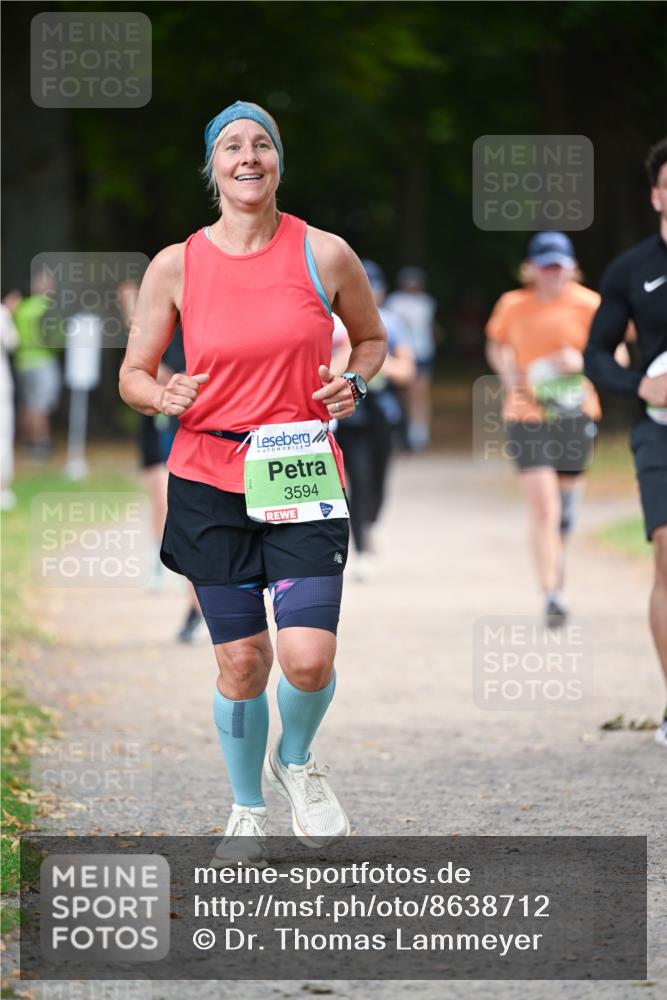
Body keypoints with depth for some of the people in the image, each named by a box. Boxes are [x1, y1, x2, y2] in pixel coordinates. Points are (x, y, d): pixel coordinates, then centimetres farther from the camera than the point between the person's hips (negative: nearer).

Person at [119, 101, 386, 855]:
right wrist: (164, 396, -15)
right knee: (240, 661, 2)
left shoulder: (324, 255, 0)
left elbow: (371, 338, 17)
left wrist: (354, 384, -3)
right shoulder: (175, 266, 0)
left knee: (308, 657, -14)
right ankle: (247, 811, 24)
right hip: (209, 480, 0)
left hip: (302, 479, 0)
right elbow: (133, 374, 7)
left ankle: (295, 762, 19)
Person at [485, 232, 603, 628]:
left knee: (565, 509, 12)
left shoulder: (588, 305, -4)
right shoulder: (513, 306, 0)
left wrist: (583, 360, -21)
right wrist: (509, 374, -2)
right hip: (528, 416, -1)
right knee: (543, 506, -13)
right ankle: (552, 595, -15)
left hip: (575, 416, 1)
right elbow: (497, 346, 18)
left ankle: (558, 569, 39)